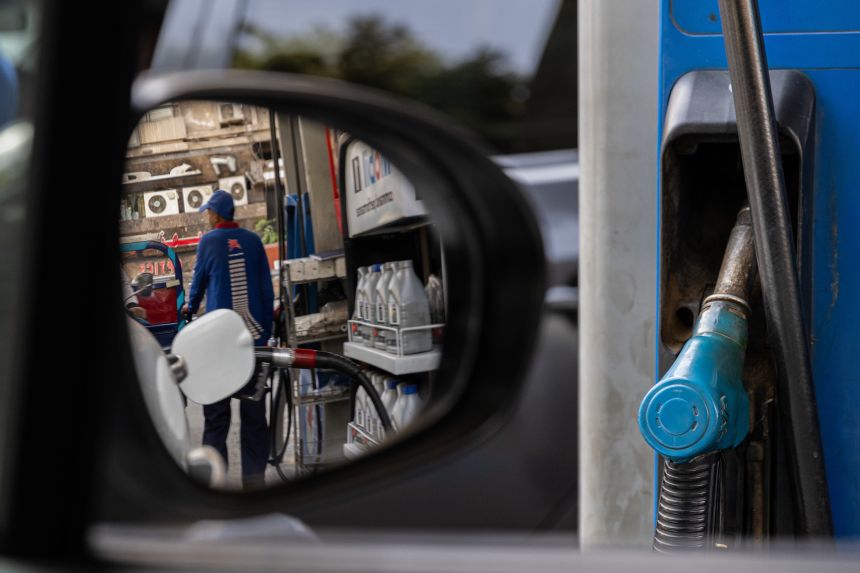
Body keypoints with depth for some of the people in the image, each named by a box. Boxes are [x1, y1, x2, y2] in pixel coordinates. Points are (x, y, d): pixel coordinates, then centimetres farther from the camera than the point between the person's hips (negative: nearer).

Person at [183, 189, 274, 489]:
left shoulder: (208, 242, -2)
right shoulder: (253, 240, 5)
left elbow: (199, 281, 11)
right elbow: (267, 289, 6)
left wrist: (190, 308, 32)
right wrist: (266, 332, 13)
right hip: (253, 337, 2)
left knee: (216, 413, 3)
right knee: (254, 413, 7)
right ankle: (254, 478, 8)